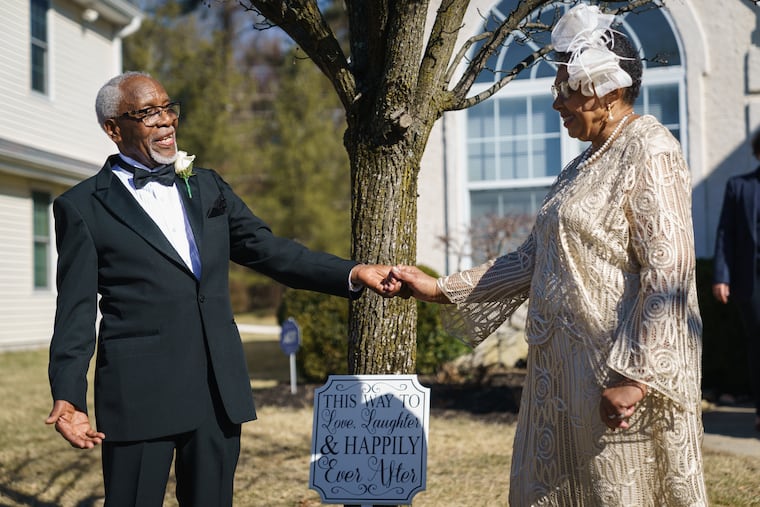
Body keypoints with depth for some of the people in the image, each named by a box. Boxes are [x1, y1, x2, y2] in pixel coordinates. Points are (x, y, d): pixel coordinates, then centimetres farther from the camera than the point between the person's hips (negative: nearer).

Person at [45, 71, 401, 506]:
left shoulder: (208, 187, 14)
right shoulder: (82, 207, 1)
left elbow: (271, 251, 11)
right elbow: (76, 311, -2)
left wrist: (353, 273, -2)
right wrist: (68, 398, -13)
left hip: (219, 389, 4)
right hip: (139, 393, -4)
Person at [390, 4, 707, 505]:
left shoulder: (649, 153, -10)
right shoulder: (587, 164, 17)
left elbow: (668, 272, -18)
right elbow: (534, 258, 17)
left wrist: (634, 374, -22)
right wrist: (443, 290, 12)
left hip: (620, 367, -9)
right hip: (569, 369, 9)